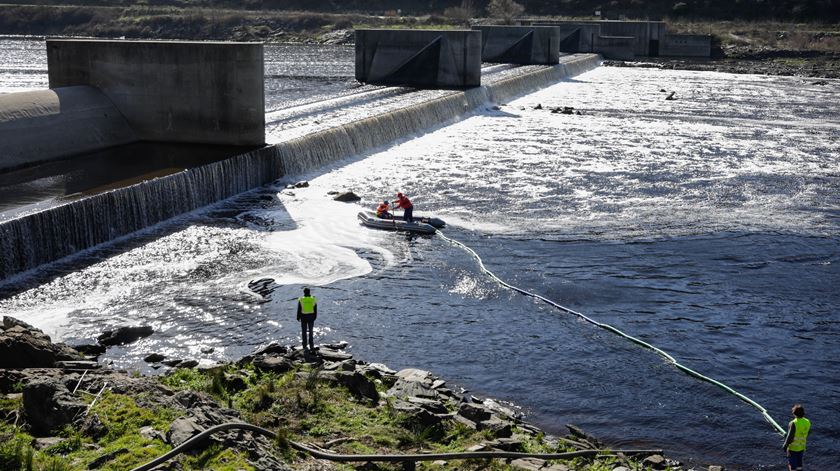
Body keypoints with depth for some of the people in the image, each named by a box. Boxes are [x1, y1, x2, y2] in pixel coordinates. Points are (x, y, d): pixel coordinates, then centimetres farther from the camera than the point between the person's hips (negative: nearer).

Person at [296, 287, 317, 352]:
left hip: (304, 317, -2)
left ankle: (305, 347, 6)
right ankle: (311, 346, 18)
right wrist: (315, 317, 13)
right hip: (311, 317, 2)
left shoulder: (301, 300, -10)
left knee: (304, 332, 6)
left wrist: (298, 317, 5)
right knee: (310, 331, 16)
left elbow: (299, 310, -6)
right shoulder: (313, 299, -4)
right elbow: (315, 309, 2)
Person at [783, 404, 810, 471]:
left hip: (793, 447, -6)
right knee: (799, 464, 20)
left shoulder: (793, 423, -28)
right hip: (802, 447, 6)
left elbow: (790, 436, -24)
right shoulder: (807, 422, -8)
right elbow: (806, 434, 6)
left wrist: (785, 445, -10)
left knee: (792, 465, 9)